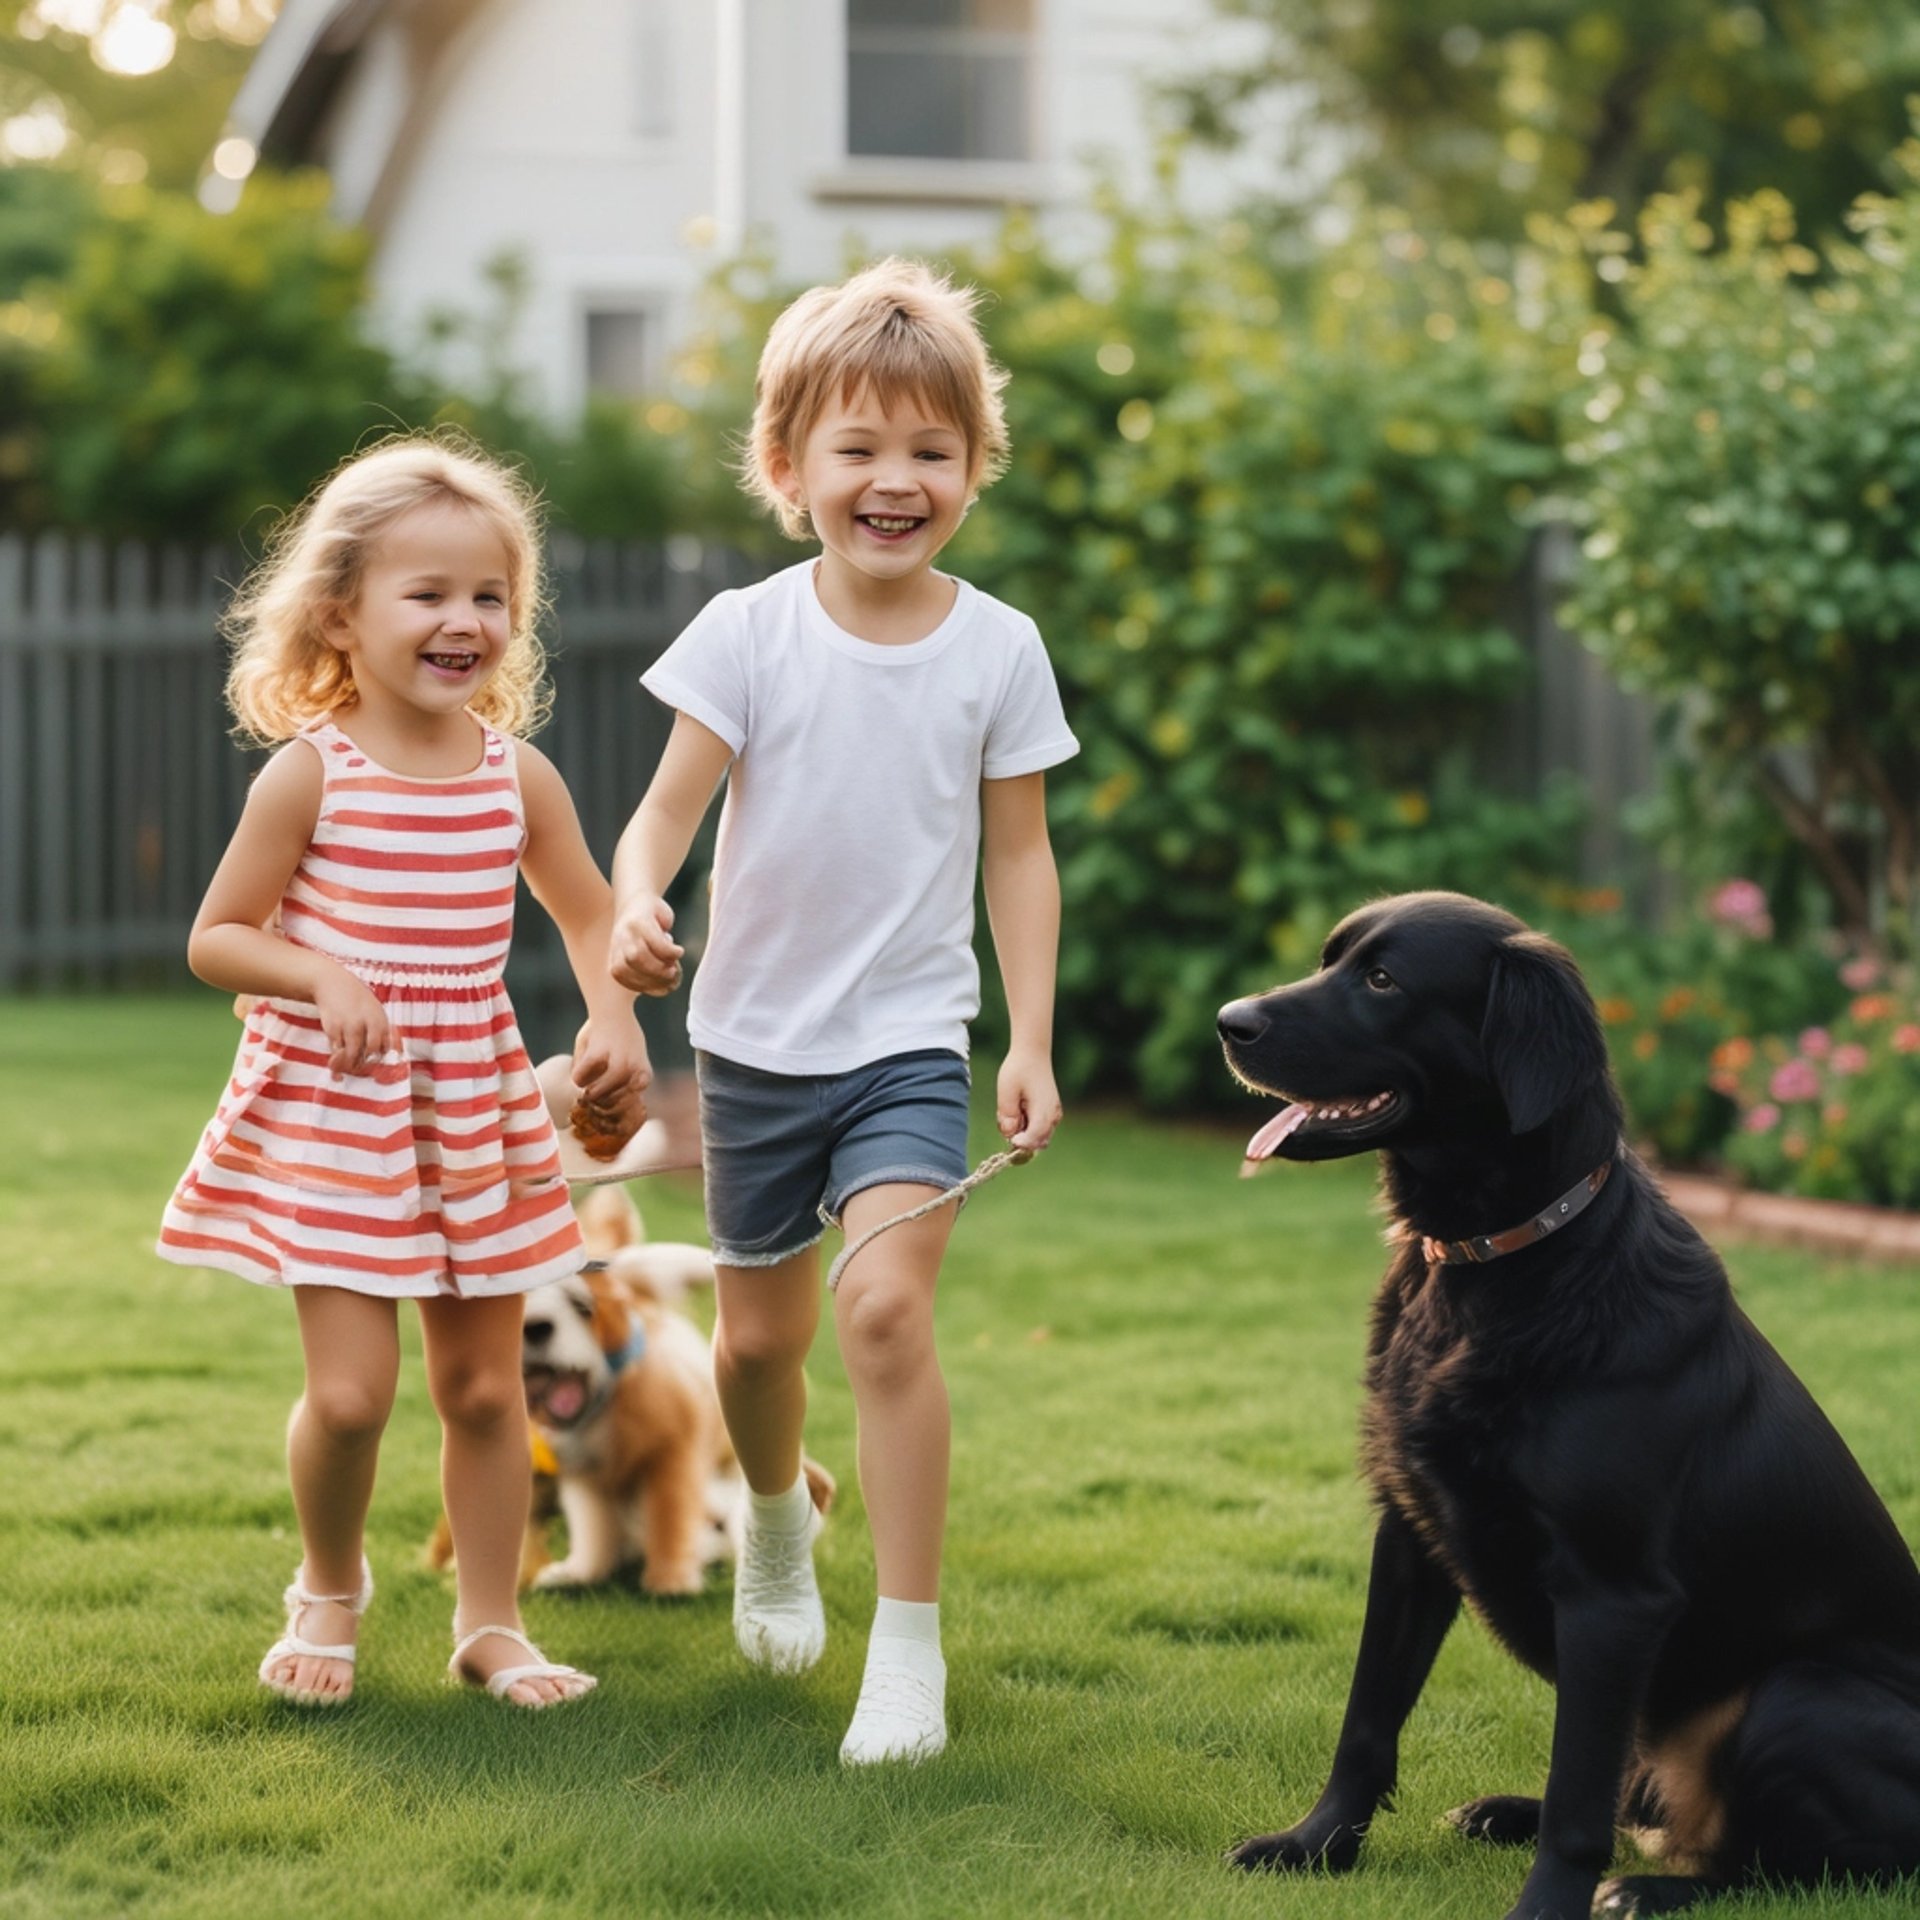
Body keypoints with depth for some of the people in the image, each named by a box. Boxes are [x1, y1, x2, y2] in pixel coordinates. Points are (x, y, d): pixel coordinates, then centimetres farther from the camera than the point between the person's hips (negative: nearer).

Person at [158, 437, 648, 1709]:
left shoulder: (518, 777, 0)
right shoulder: (309, 773, -10)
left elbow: (589, 911, 15)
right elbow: (215, 939, -5)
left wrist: (615, 1020, -2)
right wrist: (322, 977, -22)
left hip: (478, 1112, 4)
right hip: (327, 1111, -3)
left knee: (484, 1384, 9)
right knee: (350, 1391, -8)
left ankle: (491, 1624, 24)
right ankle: (330, 1588, 20)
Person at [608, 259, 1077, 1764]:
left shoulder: (996, 648, -4)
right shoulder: (750, 634, -6)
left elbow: (1019, 853, 2)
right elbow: (669, 806, -10)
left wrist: (1032, 1043, -2)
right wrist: (636, 906, -32)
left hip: (910, 1041, -2)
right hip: (754, 1035, 2)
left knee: (888, 1306, -21)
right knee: (759, 1332, 15)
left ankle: (910, 1644, -14)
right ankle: (777, 1526, 48)